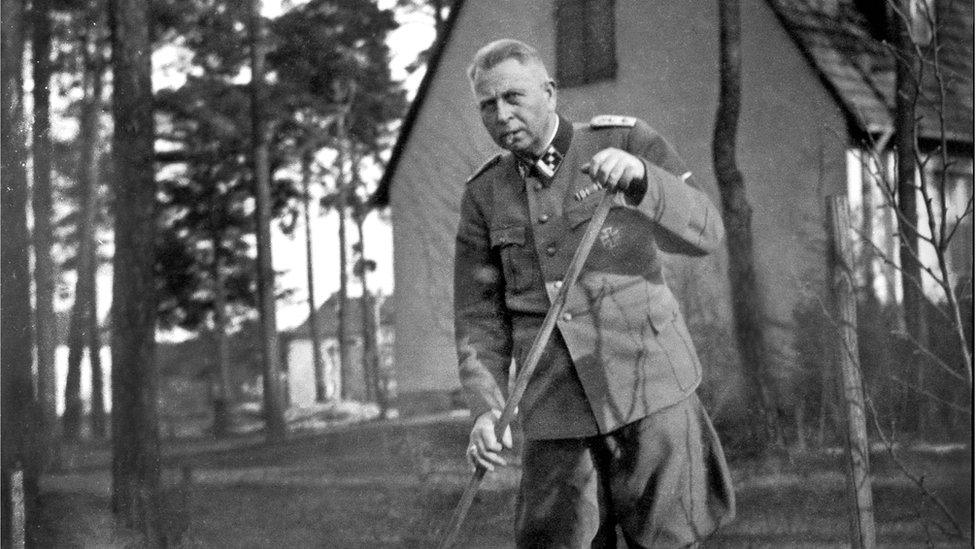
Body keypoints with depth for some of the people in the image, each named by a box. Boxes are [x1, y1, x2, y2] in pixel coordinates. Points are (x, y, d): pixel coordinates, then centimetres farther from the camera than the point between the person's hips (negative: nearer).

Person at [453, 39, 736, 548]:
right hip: (554, 411, 2)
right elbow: (479, 315, 7)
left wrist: (640, 180, -28)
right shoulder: (484, 196, 9)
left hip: (648, 391, -2)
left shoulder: (626, 141, 1)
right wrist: (485, 407, -8)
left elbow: (703, 232, -9)